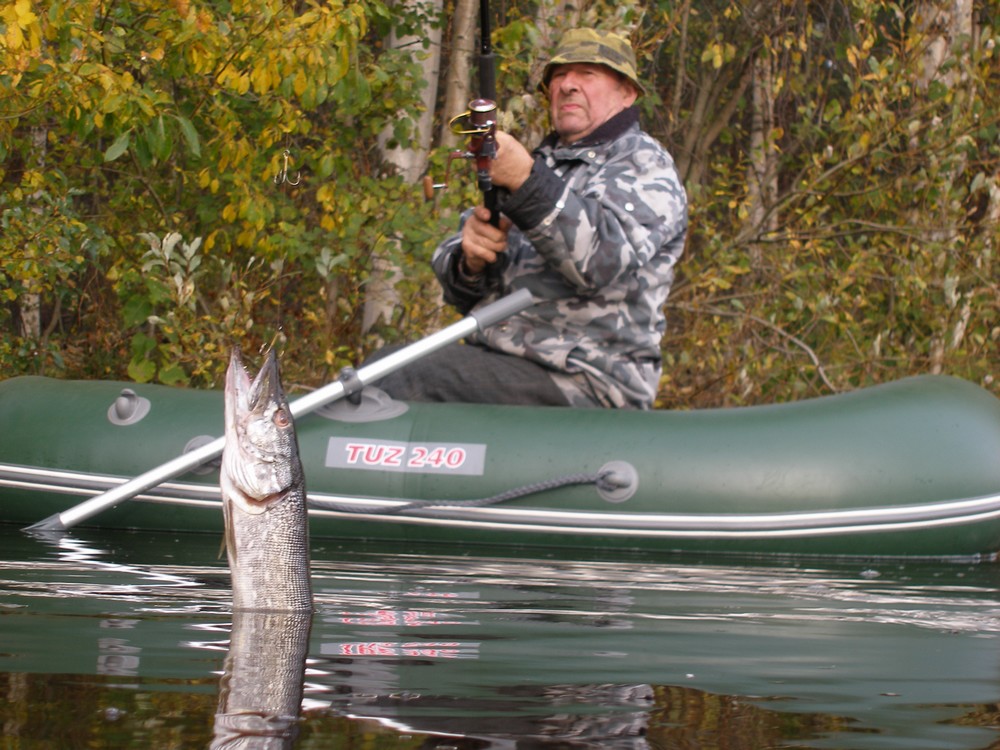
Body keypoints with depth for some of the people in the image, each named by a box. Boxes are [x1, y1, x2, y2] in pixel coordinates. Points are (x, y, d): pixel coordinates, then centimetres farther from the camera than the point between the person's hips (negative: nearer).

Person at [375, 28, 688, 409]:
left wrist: (526, 183, -32)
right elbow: (461, 289, 18)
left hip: (583, 376, -8)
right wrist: (469, 259, -8)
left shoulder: (644, 166, 2)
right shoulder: (542, 162, 25)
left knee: (405, 388, -26)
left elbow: (604, 259, -21)